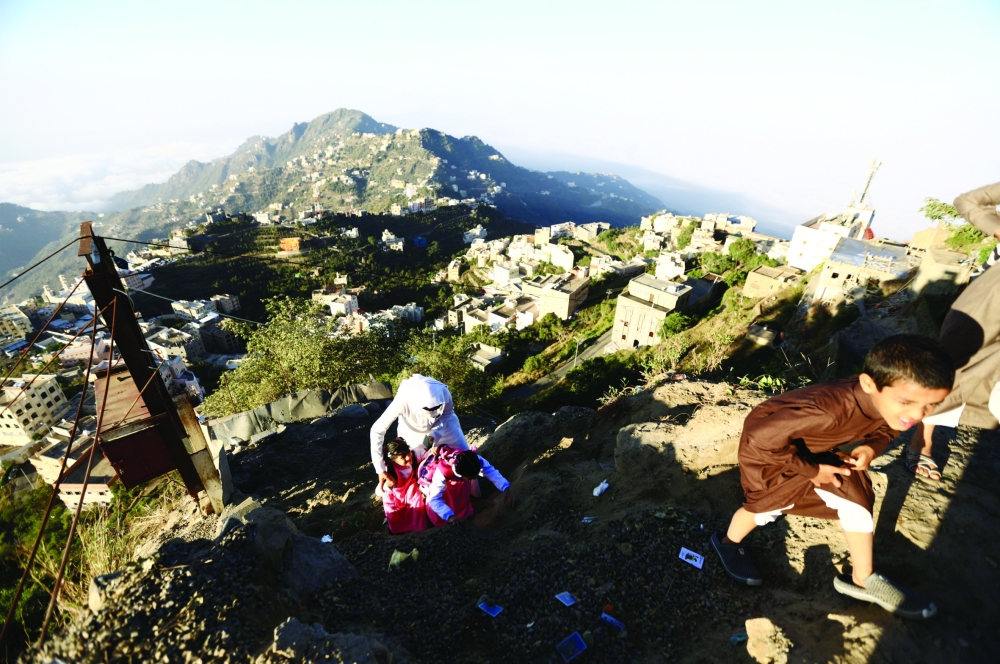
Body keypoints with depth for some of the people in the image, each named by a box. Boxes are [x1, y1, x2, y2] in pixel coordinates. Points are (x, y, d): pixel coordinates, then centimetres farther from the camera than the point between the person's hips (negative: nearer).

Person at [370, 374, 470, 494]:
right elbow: (377, 430, -35)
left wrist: (433, 436, -30)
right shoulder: (403, 400, -42)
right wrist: (380, 469, -36)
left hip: (441, 423, 1)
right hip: (413, 430, -1)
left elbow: (447, 415, -13)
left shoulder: (444, 393, -37)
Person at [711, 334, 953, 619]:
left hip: (818, 446, 7)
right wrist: (811, 470, -25)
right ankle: (728, 543, 40)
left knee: (857, 501, 6)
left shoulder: (891, 400, -22)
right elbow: (762, 436, -40)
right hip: (768, 445, -7)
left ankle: (863, 579, 30)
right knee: (766, 504, 8)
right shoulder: (829, 410, -46)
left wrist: (872, 447, -19)